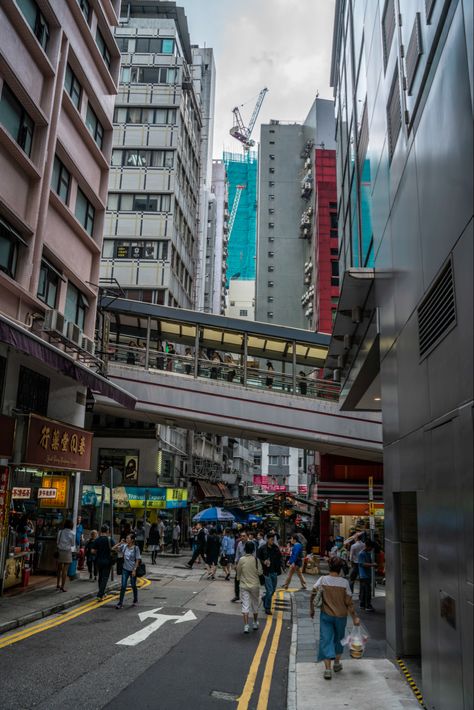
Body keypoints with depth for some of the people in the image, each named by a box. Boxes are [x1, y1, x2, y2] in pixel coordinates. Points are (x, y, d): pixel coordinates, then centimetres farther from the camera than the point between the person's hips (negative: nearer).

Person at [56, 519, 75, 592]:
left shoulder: (60, 532, -1)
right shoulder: (72, 534, -8)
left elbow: (57, 542, 3)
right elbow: (73, 544, 1)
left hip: (60, 551, 3)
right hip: (67, 552, -3)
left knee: (59, 569, 16)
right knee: (65, 570, 1)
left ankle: (58, 584, 25)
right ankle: (62, 586, 1)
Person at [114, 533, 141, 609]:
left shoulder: (136, 548, -13)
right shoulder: (124, 546, -2)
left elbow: (137, 560, -11)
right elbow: (114, 548, 2)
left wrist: (134, 570, -15)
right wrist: (120, 543, -9)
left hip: (132, 570, -3)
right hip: (125, 569, 3)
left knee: (133, 585, 12)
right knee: (123, 586, -1)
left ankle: (135, 601, 32)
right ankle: (120, 603, 3)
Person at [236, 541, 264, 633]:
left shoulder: (241, 560, -11)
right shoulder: (256, 560, -13)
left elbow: (238, 571, 0)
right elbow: (260, 572, -10)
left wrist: (239, 579, 19)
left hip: (244, 585, -1)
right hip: (255, 585, 1)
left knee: (245, 605, 2)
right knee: (255, 604, 18)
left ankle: (246, 626, -5)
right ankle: (255, 624, 30)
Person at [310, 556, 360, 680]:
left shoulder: (322, 580, -11)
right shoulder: (344, 582, -12)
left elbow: (313, 595, -8)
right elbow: (349, 602, -9)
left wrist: (311, 609, 7)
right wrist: (354, 617, 2)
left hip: (326, 615, -1)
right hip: (341, 615, 1)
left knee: (326, 640, 3)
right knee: (338, 638, 21)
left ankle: (328, 668, -6)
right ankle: (337, 663, 35)